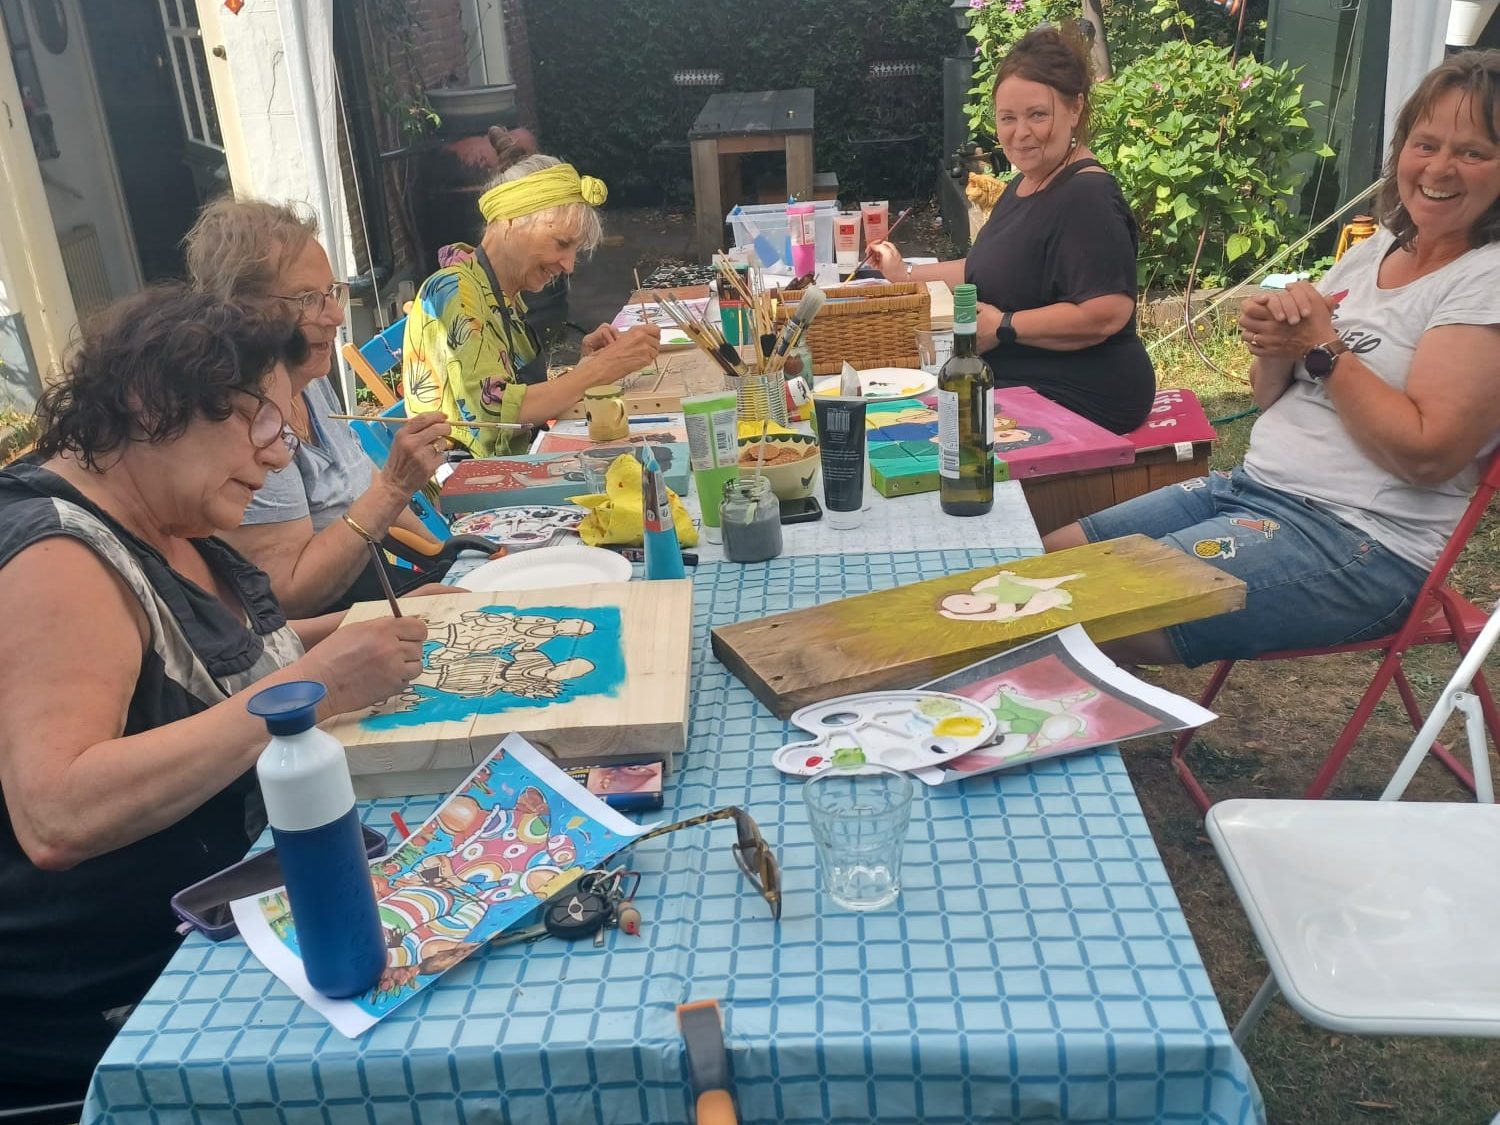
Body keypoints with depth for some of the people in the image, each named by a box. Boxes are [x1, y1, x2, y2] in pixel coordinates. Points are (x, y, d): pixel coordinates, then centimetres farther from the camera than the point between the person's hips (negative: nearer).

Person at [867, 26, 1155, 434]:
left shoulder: (1086, 197, -18)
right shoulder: (1024, 184, 14)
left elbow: (1108, 313, -28)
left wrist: (1005, 327, -22)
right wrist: (906, 275, 24)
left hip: (1078, 401, -10)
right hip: (1018, 384, 10)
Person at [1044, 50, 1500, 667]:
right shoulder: (1377, 248, 13)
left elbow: (1426, 453, -20)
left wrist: (1322, 346, -13)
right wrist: (1275, 344, -9)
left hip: (1360, 542, -8)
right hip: (1251, 486, 8)